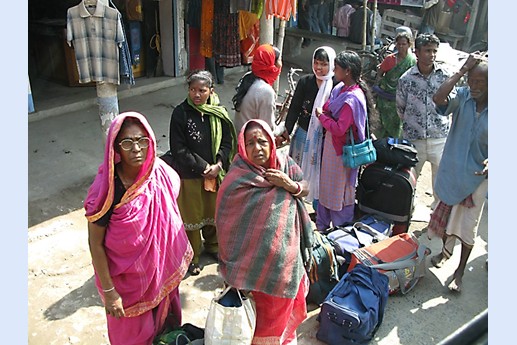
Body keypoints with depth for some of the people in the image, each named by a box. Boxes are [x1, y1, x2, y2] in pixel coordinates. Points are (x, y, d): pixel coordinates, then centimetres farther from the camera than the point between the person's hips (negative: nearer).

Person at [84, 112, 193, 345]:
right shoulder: (107, 190, -27)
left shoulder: (161, 174, -14)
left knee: (164, 315, 28)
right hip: (127, 277, -4)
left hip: (162, 267, 4)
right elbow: (95, 244, -17)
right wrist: (109, 291, -14)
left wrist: (181, 252, 10)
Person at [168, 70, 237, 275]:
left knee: (213, 211, 19)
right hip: (189, 175, -3)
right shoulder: (180, 113, -13)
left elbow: (227, 141, 1)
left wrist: (218, 165, -14)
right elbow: (178, 149, -14)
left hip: (215, 173, 4)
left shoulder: (218, 112, -3)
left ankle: (212, 245, 44)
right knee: (191, 216, 9)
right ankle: (192, 256, 27)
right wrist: (202, 168, -16)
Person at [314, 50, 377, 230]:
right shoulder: (340, 88, 2)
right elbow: (328, 108, 11)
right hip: (331, 145, 9)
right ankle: (322, 227, 39)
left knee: (340, 194, 8)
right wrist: (324, 114, -10)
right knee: (325, 188, 21)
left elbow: (339, 129, -27)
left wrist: (321, 116, -14)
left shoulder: (353, 99, -26)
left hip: (342, 151, -9)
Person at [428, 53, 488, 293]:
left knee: (467, 225, 8)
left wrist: (491, 161, -27)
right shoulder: (463, 96, -11)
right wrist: (461, 71, -25)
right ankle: (446, 250, 48)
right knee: (446, 215, 20)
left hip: (477, 176, -2)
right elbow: (438, 98, -30)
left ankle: (459, 271, 26)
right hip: (452, 170, 2)